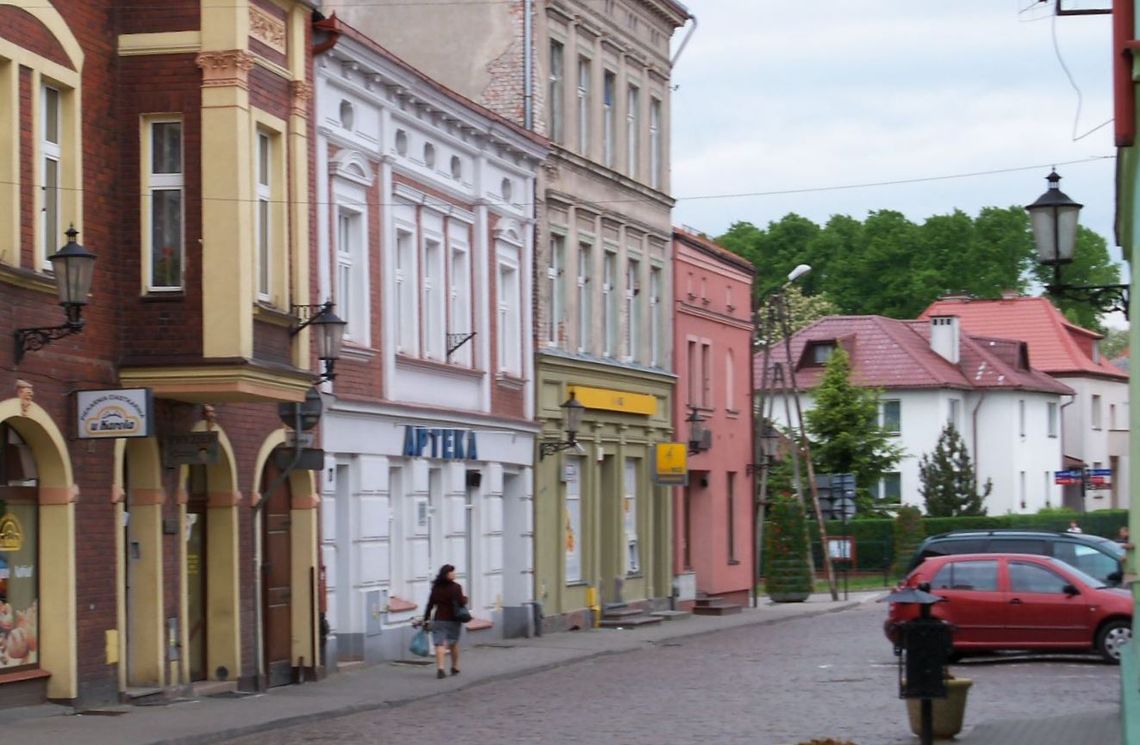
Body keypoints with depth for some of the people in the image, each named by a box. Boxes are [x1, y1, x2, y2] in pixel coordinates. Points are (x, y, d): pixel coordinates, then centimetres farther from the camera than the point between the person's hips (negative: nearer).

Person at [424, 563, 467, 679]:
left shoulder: (436, 588, 3)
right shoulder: (455, 587, -9)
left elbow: (430, 604, 3)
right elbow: (461, 602, -15)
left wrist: (426, 618, 10)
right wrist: (465, 599, 7)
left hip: (439, 619, 1)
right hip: (453, 620, -1)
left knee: (440, 644, -6)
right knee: (454, 643, 17)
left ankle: (440, 668, -22)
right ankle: (455, 667, 29)